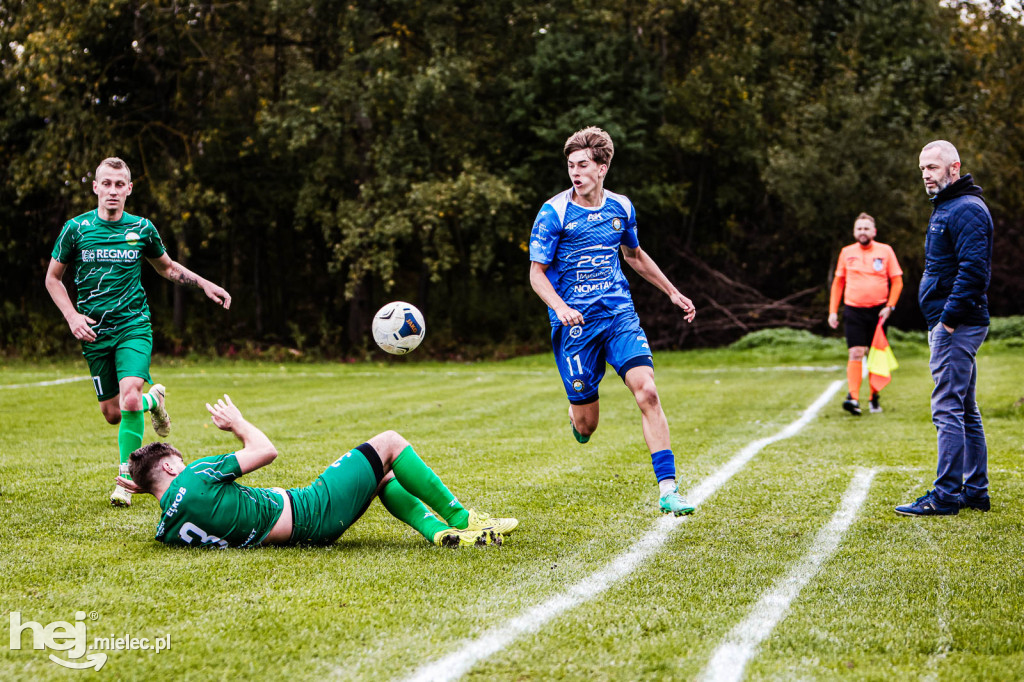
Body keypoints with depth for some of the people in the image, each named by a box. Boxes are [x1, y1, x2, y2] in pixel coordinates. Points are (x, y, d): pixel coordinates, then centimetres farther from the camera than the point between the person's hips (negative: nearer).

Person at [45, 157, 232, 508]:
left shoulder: (142, 228, 2)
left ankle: (126, 478, -12)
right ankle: (153, 399, 37)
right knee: (112, 413, 3)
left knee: (129, 396, -23)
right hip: (94, 331, 1)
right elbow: (53, 277, 10)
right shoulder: (76, 228, -2)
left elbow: (167, 267, 21)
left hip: (134, 326, -1)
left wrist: (204, 284, 10)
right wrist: (72, 316, -4)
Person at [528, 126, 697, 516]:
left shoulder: (621, 208, 6)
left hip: (620, 315, 3)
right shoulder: (553, 213, -8)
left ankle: (667, 490, -16)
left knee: (647, 391, -18)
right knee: (586, 425, 0)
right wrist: (560, 308, -25)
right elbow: (537, 273, -6)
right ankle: (576, 412, 41)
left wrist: (673, 294, 26)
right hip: (574, 323, -3)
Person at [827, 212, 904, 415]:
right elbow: (838, 282, 15)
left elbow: (897, 281, 6)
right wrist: (833, 311, 8)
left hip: (878, 311, 0)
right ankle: (853, 397, -23)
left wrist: (890, 306, -6)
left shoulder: (885, 251, 4)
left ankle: (875, 397, 17)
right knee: (856, 354, -13)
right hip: (854, 311, 0)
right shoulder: (846, 253, 8)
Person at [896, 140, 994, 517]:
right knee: (965, 410, 13)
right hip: (955, 325, 11)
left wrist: (950, 318, -23)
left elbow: (974, 270, -24)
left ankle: (946, 496, -9)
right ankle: (975, 491, 19)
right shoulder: (946, 208, 19)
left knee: (948, 408, -10)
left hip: (956, 325, -11)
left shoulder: (966, 210, -14)